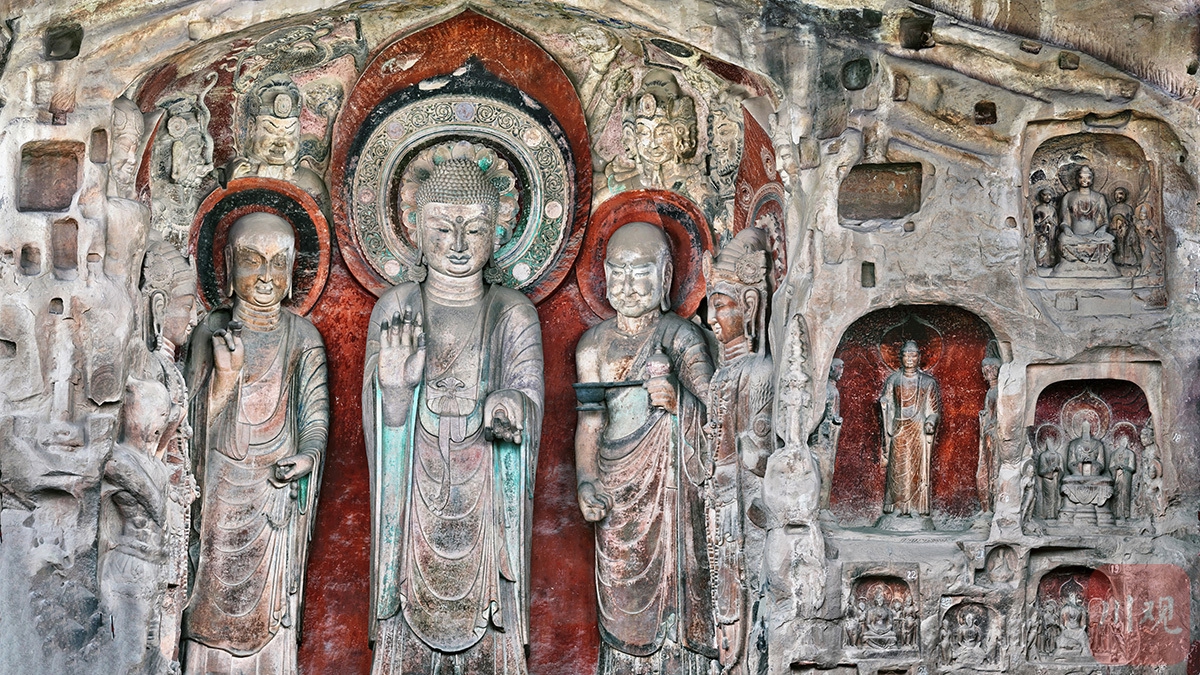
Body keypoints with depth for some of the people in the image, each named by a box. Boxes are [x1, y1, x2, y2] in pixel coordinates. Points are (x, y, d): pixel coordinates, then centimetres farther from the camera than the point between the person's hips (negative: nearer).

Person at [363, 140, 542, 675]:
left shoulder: (514, 315, 3)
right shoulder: (394, 310, 3)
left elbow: (529, 397, -7)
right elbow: (379, 424, -2)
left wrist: (512, 409, -29)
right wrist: (396, 389, -24)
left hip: (485, 508, 0)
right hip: (415, 508, 0)